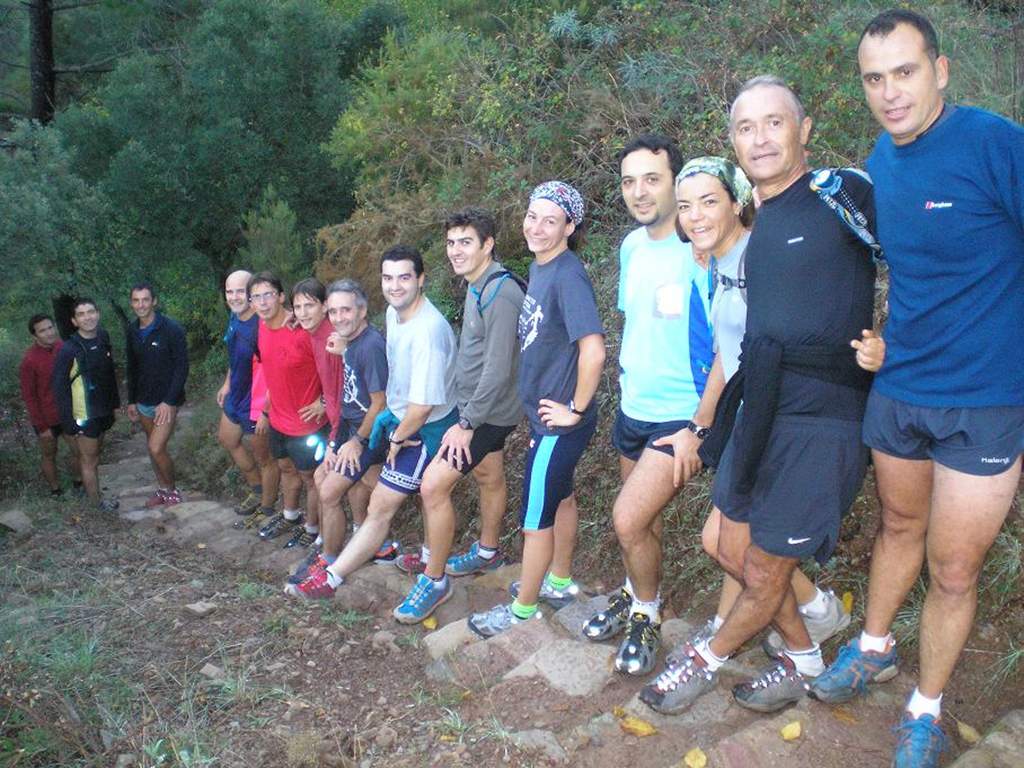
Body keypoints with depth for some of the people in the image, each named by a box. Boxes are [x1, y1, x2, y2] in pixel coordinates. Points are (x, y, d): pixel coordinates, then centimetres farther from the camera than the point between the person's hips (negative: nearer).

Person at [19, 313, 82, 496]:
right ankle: (55, 491, 33)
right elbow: (28, 397, -14)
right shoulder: (29, 360, -20)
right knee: (49, 456, 15)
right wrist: (42, 426, -13)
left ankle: (79, 483, 35)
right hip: (46, 419, -4)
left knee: (80, 451, 12)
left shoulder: (63, 347, -7)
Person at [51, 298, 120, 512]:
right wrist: (68, 422, -17)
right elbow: (59, 387, -17)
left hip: (103, 411, 6)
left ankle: (93, 492, 37)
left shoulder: (103, 337, -3)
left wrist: (115, 401, 13)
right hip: (84, 416, -6)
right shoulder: (69, 350, -21)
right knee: (89, 461, 10)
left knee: (94, 455, 21)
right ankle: (97, 503, 24)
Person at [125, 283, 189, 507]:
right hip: (143, 402, 6)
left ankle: (172, 490, 9)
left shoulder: (172, 329, -15)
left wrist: (169, 402, -19)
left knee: (156, 448, -12)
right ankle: (162, 489, 30)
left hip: (166, 401, -6)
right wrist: (132, 401, 13)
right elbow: (132, 368, 14)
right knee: (152, 447, 14)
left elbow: (182, 367, -15)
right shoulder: (132, 332, 4)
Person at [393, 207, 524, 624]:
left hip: (488, 411, -9)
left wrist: (466, 424, -21)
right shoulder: (476, 286, 7)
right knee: (488, 476, 23)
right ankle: (487, 551, 42)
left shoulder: (500, 293, -24)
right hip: (478, 404, 9)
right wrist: (469, 415, 14)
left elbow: (498, 370, -26)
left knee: (433, 485, -10)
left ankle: (434, 580, 5)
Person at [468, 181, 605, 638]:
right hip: (544, 414, 9)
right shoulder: (539, 266, 5)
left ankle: (523, 608, 25)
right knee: (559, 497, 23)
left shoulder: (568, 276, -23)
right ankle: (559, 583, 43)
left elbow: (593, 351, -32)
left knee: (535, 518, 6)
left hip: (558, 422, -9)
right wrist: (538, 397, 15)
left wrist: (575, 409, -21)